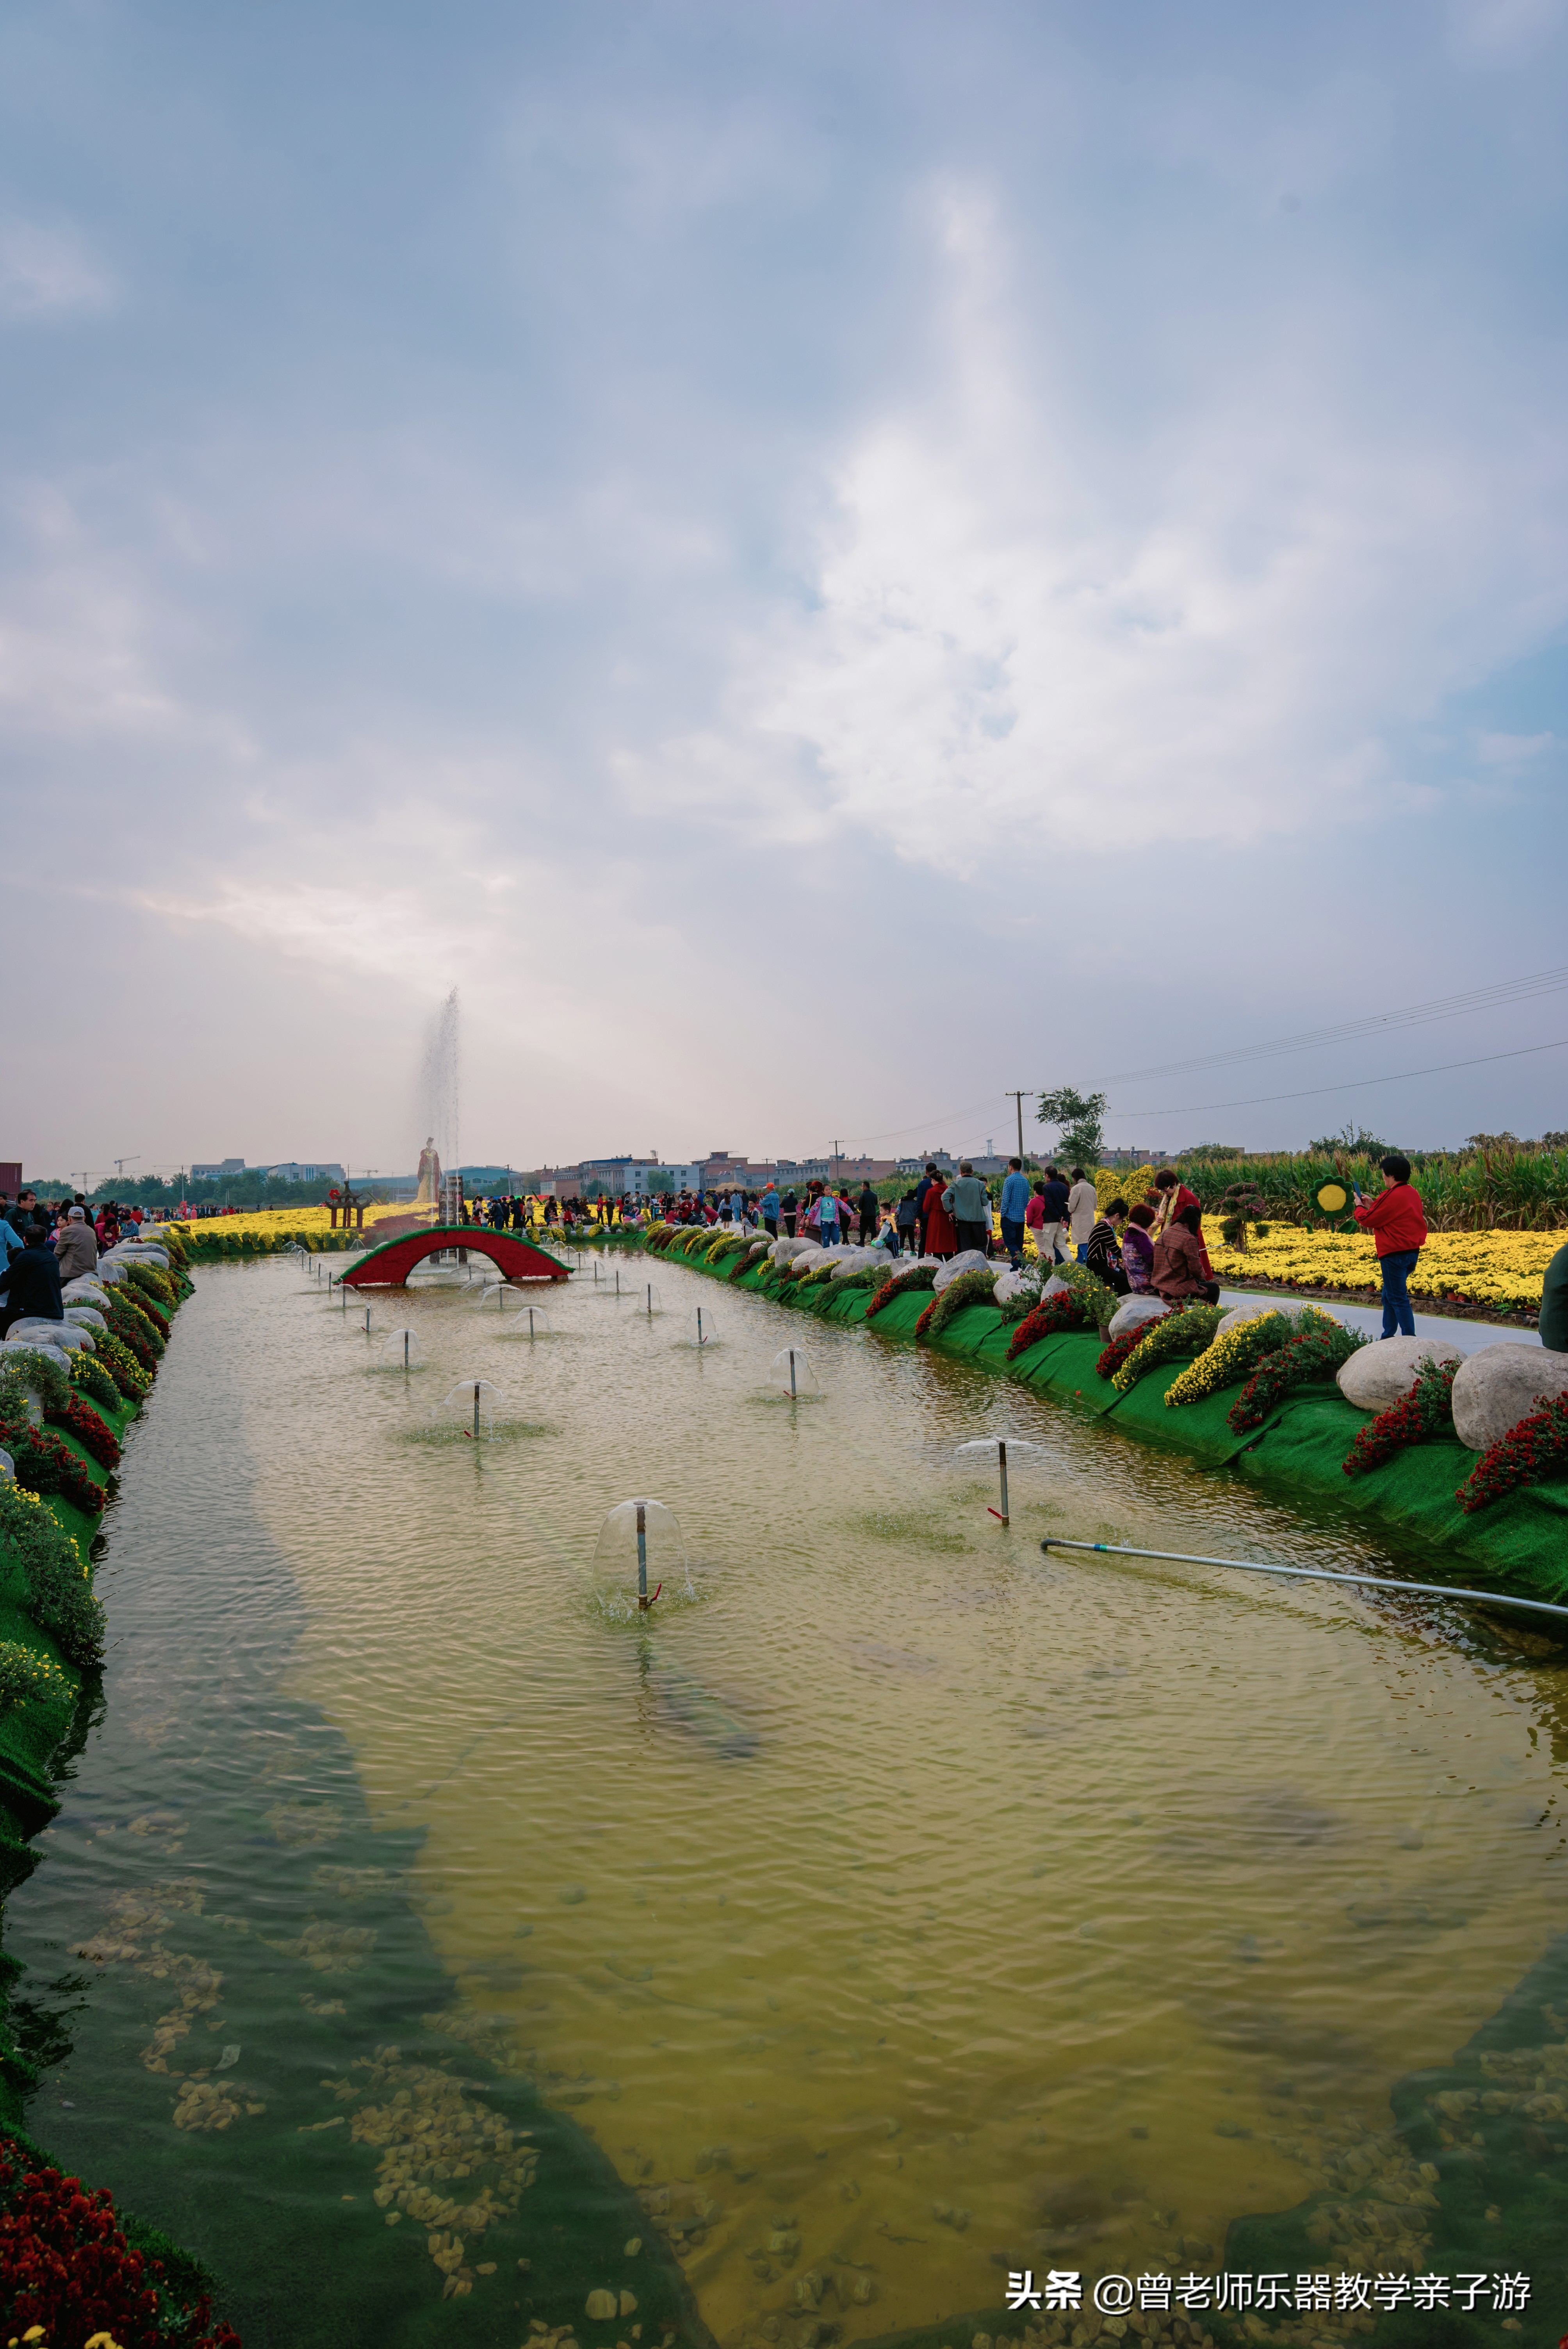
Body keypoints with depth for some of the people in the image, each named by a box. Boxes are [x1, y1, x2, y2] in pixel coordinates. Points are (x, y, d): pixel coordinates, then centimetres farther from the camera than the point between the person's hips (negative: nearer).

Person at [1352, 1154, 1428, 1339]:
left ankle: (1410, 1339, -5)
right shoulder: (1413, 1194, 10)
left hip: (1394, 1254, -10)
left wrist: (1359, 1206, 8)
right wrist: (1373, 1205, 17)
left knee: (1398, 1298, -5)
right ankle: (1388, 1336, 24)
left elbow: (1368, 1221, -10)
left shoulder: (1392, 1196, -18)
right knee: (1389, 1296, 19)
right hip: (1412, 1252, 10)